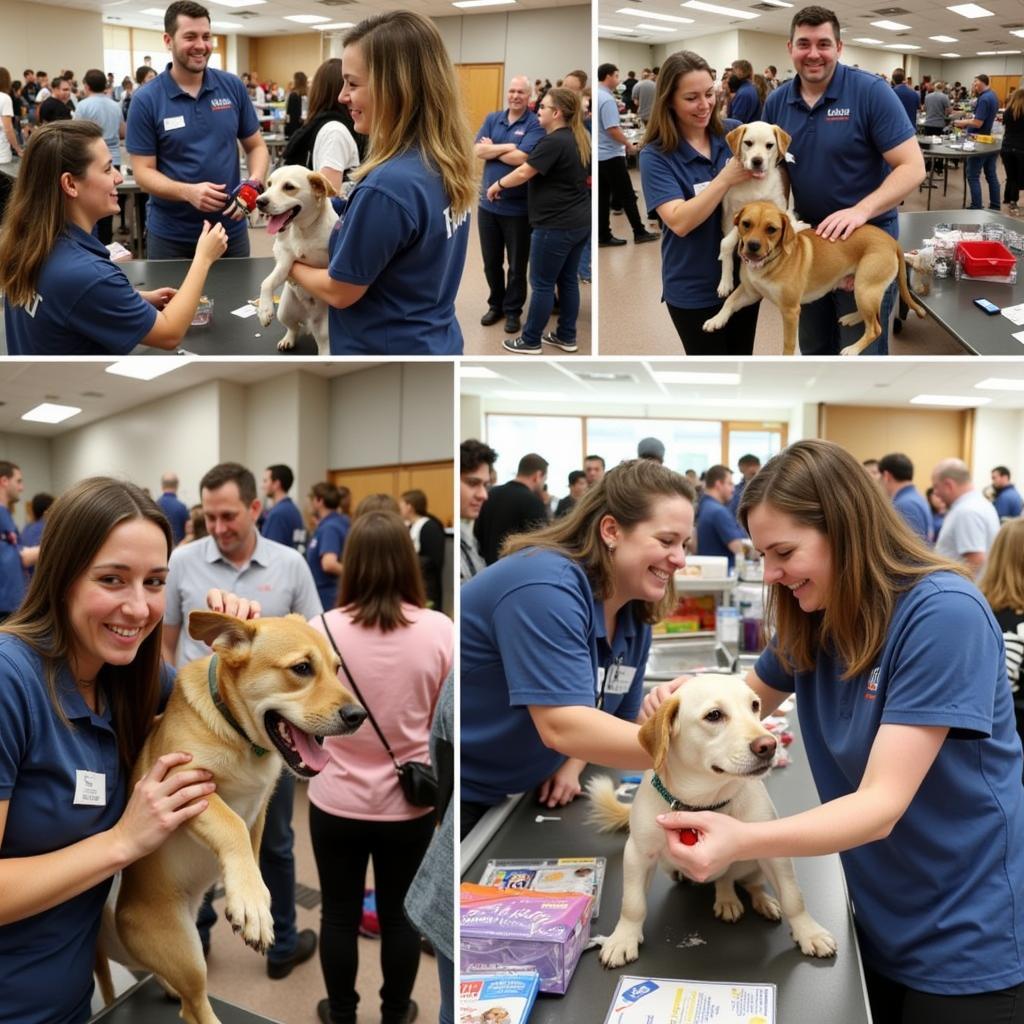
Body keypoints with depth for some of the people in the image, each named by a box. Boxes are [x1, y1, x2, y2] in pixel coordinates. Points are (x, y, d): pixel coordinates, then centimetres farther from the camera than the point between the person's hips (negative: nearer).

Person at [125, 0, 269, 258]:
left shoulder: (233, 87, 1)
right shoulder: (146, 100, -7)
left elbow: (256, 146, 8)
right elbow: (143, 171, -8)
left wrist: (254, 184, -13)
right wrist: (187, 191, -26)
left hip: (231, 229, 2)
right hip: (171, 236, -2)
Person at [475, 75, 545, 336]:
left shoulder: (535, 124, -8)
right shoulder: (492, 119, 7)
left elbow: (520, 158, -21)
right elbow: (477, 151, -5)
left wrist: (492, 148, -7)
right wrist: (508, 147, -15)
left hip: (517, 206, -4)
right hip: (488, 202, 4)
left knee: (517, 264, 8)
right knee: (491, 260, 15)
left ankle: (513, 310, 22)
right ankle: (495, 304, 31)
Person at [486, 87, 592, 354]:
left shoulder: (554, 142, -19)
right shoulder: (580, 140, 10)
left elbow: (524, 172, -20)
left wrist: (498, 185, -6)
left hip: (557, 225, -9)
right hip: (580, 221, 9)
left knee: (542, 283, 1)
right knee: (568, 279, 16)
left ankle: (530, 341, 11)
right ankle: (567, 337, 23)